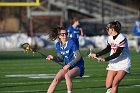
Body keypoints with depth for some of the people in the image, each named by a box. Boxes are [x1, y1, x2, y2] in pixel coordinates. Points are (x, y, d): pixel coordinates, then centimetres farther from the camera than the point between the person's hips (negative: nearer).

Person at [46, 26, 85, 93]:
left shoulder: (71, 43, -15)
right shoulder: (58, 45, 2)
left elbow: (78, 56, -17)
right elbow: (60, 58, 10)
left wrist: (69, 65, -25)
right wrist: (53, 58, -10)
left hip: (77, 66, -6)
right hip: (67, 66, 6)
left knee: (67, 75, -34)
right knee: (56, 79, -11)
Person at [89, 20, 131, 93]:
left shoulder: (122, 38, -20)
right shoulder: (110, 38, 3)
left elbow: (117, 53, -24)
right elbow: (108, 49, 18)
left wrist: (105, 59, -26)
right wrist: (96, 55, 11)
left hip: (123, 63, -7)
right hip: (113, 64, 7)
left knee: (114, 83, -18)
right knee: (108, 86, -1)